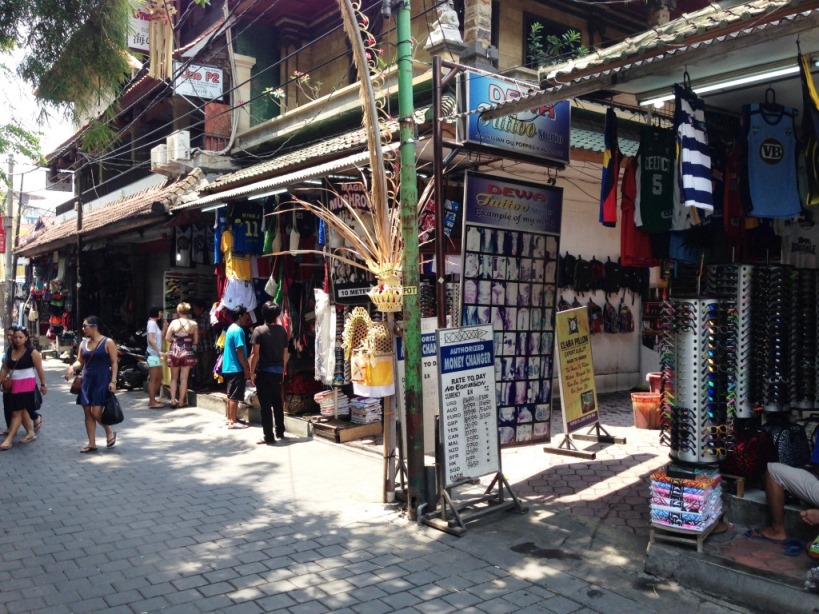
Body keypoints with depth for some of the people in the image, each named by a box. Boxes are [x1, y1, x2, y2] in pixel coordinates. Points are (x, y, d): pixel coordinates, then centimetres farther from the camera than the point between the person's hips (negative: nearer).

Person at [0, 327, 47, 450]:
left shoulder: (32, 352, -10)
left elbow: (39, 369, -7)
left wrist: (43, 384, -6)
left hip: (27, 384, -7)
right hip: (13, 385, 7)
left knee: (17, 412, -8)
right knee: (22, 410, 15)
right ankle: (31, 433, 28)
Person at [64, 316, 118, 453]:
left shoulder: (108, 342, -7)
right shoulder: (83, 343, 10)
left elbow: (114, 362, -7)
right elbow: (80, 361, 16)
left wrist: (113, 381, -15)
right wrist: (72, 367, -7)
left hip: (102, 380, -6)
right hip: (87, 380, 6)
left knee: (96, 412, -12)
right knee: (87, 413, 6)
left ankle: (110, 432, 15)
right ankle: (92, 444, 13)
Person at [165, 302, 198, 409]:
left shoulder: (174, 322, -3)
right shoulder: (193, 324, -3)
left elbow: (167, 338, -4)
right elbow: (196, 341, 1)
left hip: (174, 352, 1)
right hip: (187, 352, -1)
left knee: (174, 378, 12)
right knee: (184, 378, 4)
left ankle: (173, 400, 7)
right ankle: (181, 401, 7)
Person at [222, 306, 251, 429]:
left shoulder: (231, 328, 14)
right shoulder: (238, 330, -17)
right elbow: (239, 351, -21)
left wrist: (246, 366, 20)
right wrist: (246, 368, -16)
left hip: (229, 367, 10)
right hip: (236, 368, -10)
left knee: (230, 395, 16)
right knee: (235, 396, -5)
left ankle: (230, 418, 23)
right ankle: (233, 422, -2)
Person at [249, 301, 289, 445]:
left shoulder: (259, 330, -10)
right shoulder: (282, 330, 2)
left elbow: (255, 354, -14)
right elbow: (285, 353, 7)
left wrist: (252, 372, -7)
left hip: (263, 371, -4)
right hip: (278, 371, 5)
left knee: (265, 404, 0)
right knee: (277, 402, 17)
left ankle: (268, 436, 1)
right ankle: (280, 432, 25)